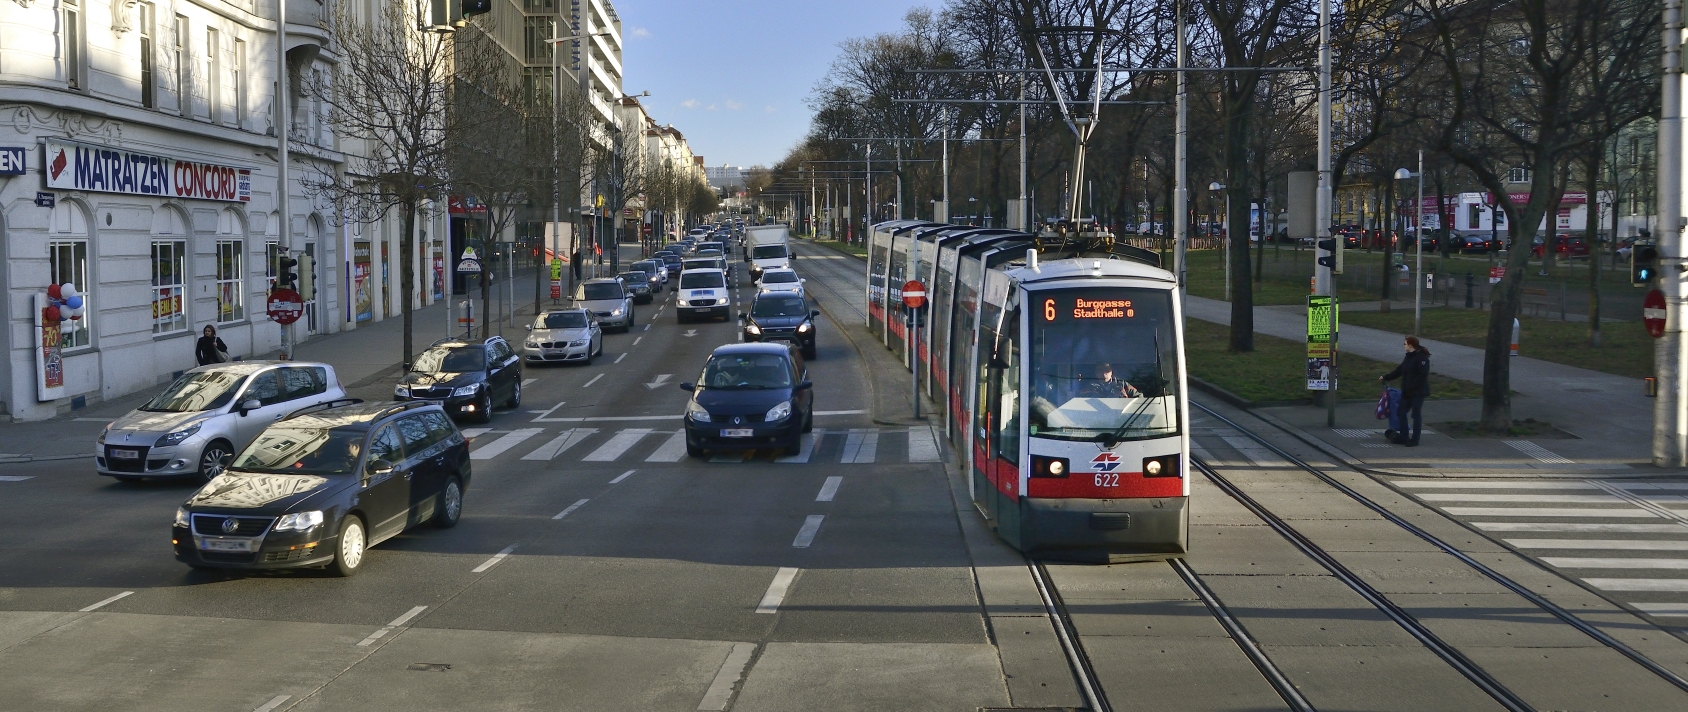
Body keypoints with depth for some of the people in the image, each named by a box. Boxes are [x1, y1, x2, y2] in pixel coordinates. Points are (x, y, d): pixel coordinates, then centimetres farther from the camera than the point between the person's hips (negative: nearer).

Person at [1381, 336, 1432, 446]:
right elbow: (1399, 371, 19)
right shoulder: (1408, 357, 13)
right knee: (1402, 413, 10)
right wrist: (1385, 377, 21)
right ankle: (1403, 437, 19)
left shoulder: (1421, 358, -16)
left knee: (1416, 414, -1)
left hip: (1418, 392, -9)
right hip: (1407, 392, 9)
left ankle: (1415, 440, 6)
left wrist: (1411, 387, -23)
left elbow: (1422, 375, -22)